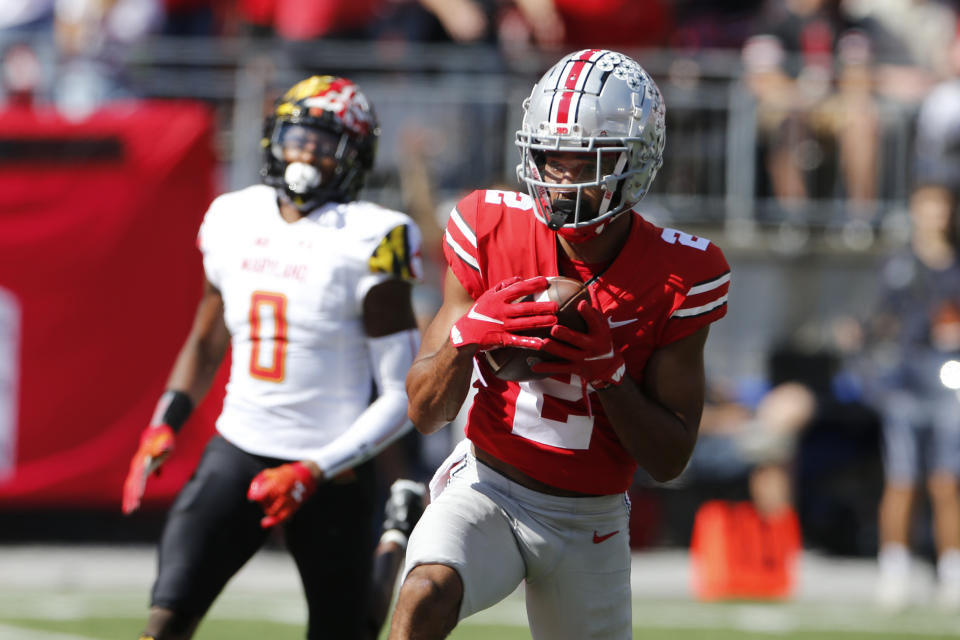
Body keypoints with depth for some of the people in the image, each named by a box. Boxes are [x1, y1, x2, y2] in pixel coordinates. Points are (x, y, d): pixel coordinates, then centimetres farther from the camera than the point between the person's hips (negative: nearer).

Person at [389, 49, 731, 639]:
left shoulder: (677, 275, -11)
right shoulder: (491, 232, -10)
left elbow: (671, 459, -9)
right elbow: (425, 413, -7)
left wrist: (606, 368, -25)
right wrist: (468, 333, -28)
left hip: (588, 524, 2)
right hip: (489, 488, -2)